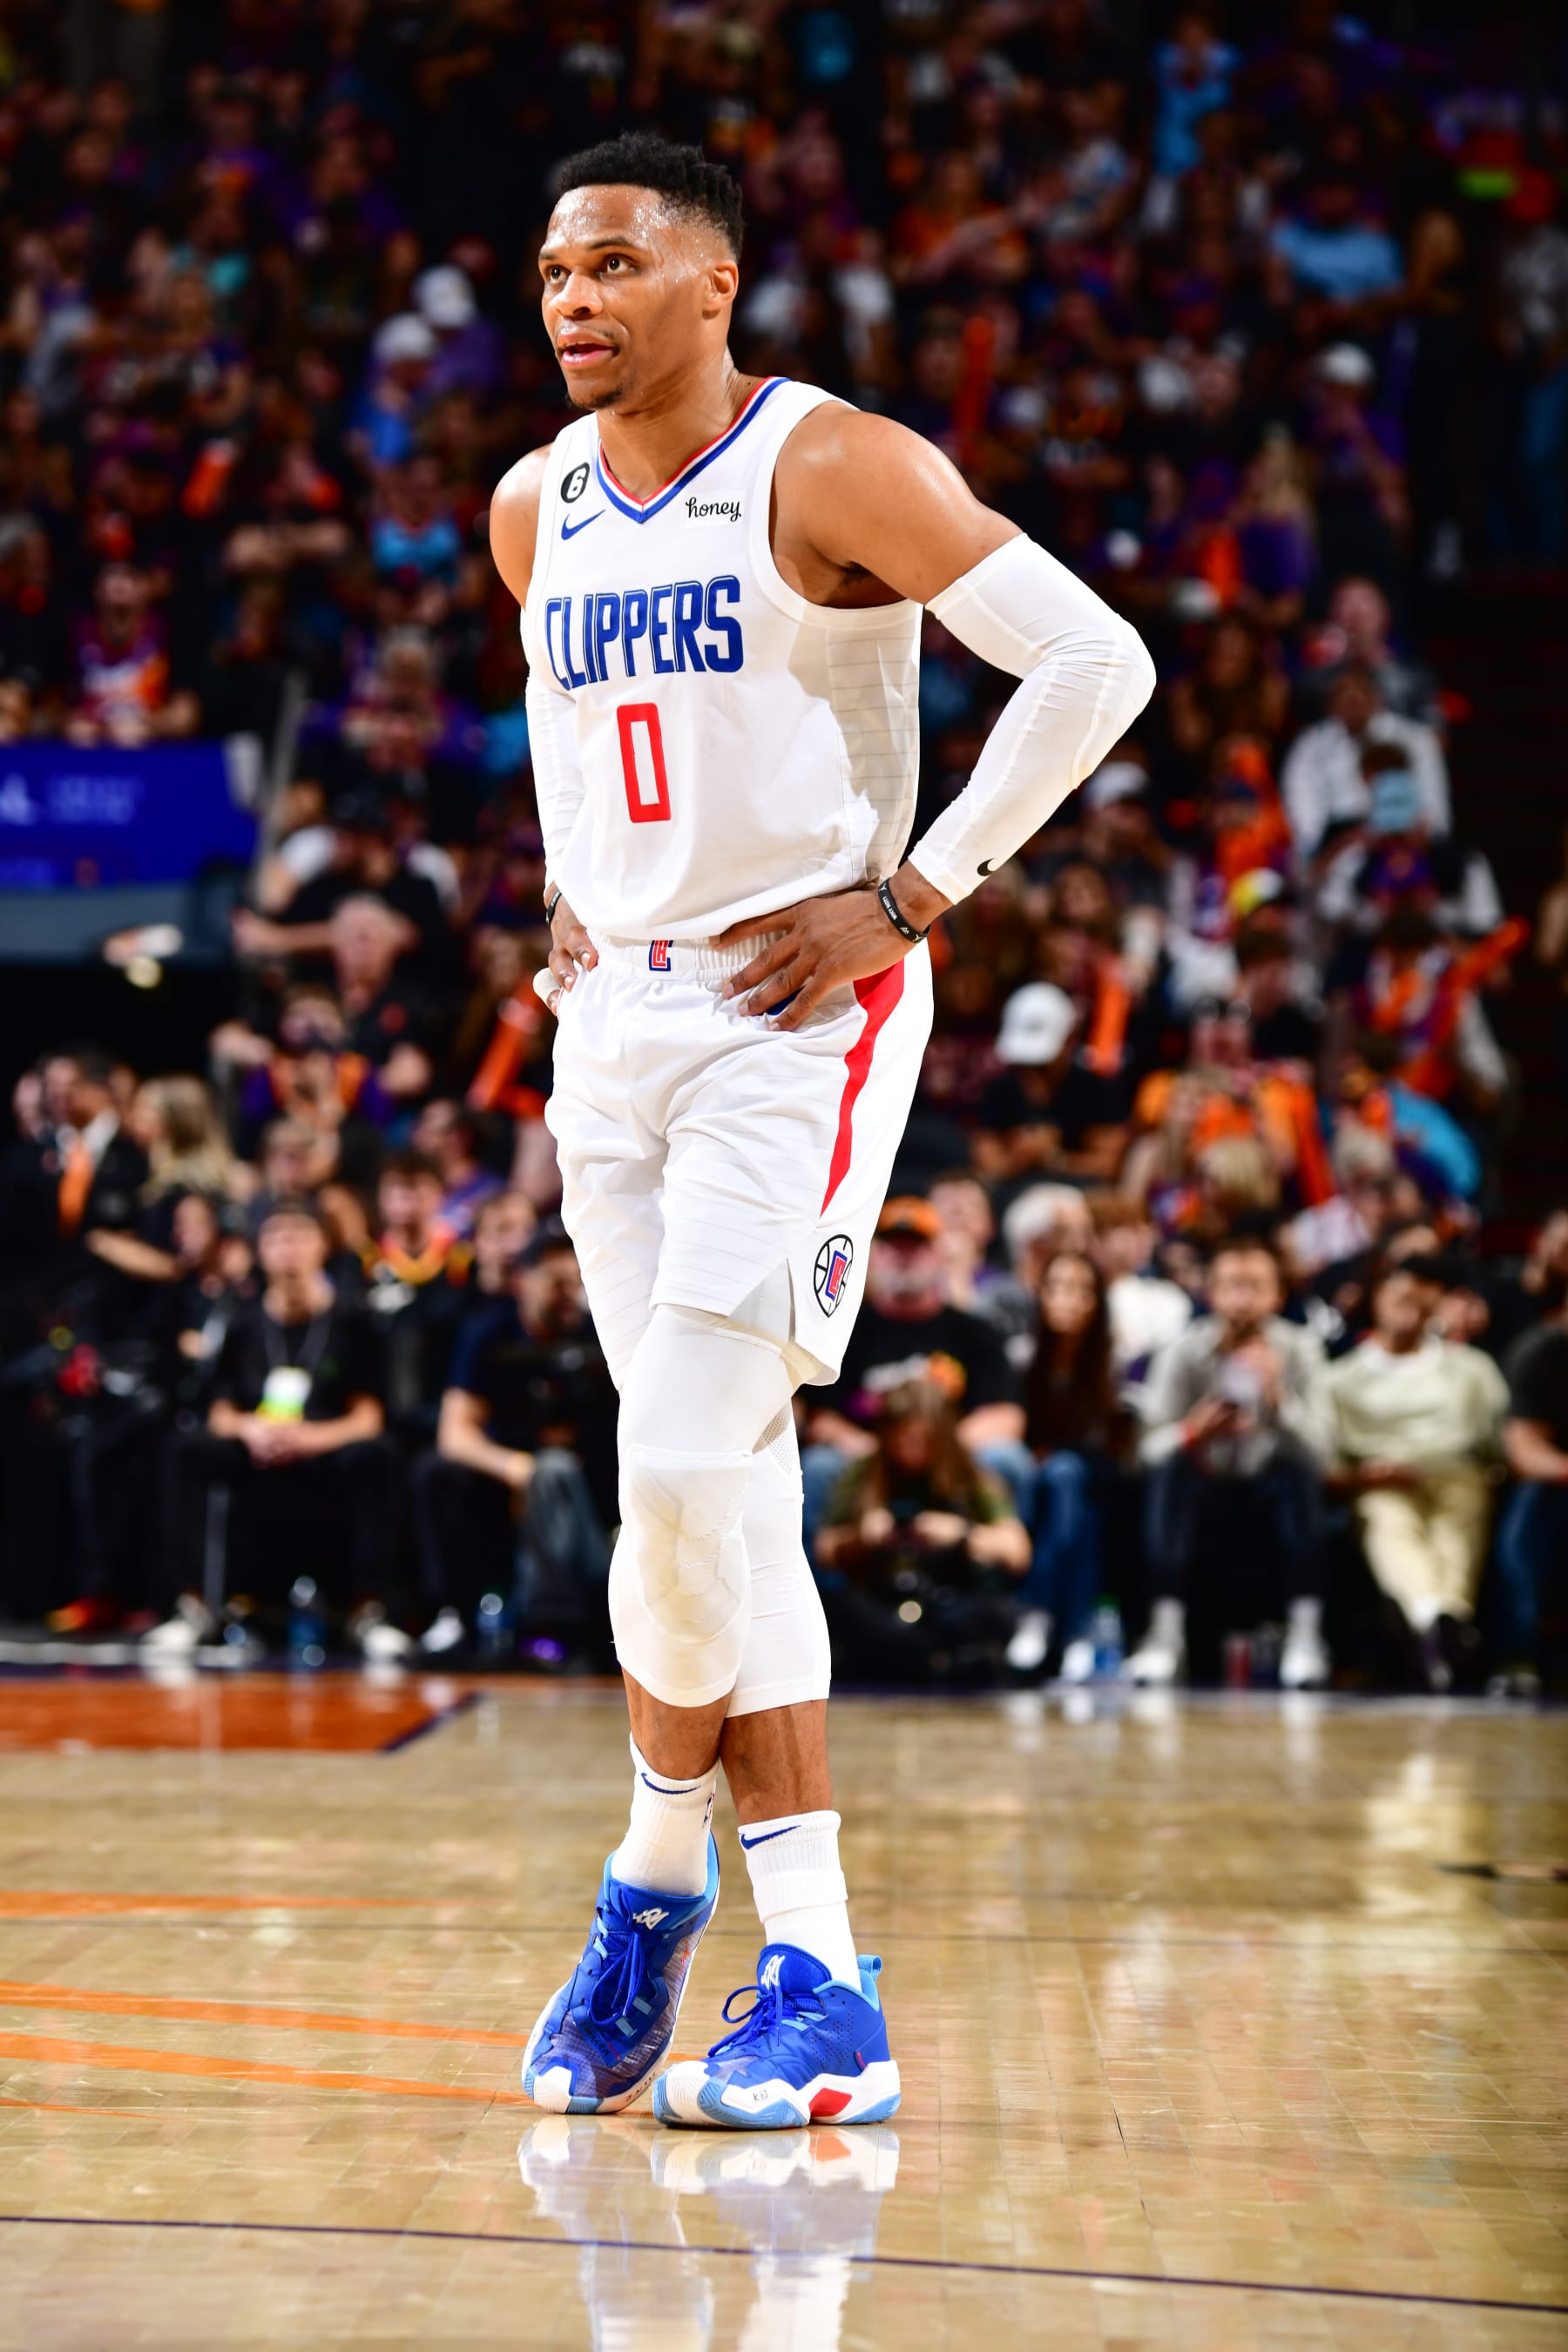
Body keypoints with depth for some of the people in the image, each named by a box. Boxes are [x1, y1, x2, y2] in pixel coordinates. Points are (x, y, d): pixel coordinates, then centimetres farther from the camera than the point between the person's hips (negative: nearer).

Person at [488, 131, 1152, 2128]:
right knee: (723, 1495, 7)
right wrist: (571, 887, 15)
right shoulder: (535, 512, 11)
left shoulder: (833, 470, -10)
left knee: (684, 1473, -15)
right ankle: (815, 1986, 14)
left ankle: (658, 1873, 7)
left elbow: (1095, 661, -13)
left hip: (798, 1014, -6)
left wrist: (914, 894, -15)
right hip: (617, 1012, 7)